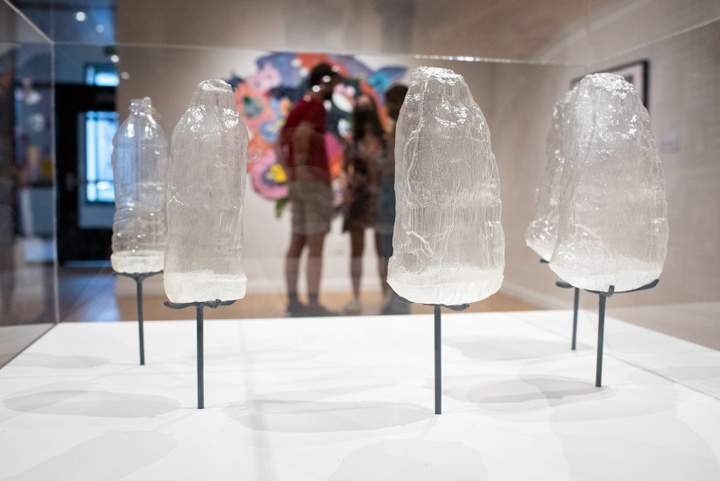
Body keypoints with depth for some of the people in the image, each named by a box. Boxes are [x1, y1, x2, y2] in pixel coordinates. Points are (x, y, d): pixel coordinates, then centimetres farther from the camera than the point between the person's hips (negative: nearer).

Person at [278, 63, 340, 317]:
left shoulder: (298, 106, 20)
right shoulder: (316, 105, -8)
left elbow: (280, 142, 21)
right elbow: (302, 133, -27)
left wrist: (290, 172, 15)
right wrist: (301, 165, -18)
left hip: (296, 183, 9)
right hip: (314, 181, -9)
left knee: (297, 244, 8)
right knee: (316, 246, -8)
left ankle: (293, 301, 12)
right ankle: (313, 304, -7)